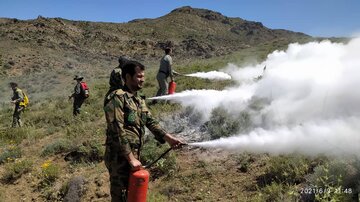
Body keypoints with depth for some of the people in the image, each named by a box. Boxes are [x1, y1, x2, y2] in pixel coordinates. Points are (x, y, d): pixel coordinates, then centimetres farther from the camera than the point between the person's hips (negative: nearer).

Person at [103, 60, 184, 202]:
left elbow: (150, 121, 8)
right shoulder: (117, 97, -15)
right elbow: (118, 131, -21)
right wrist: (130, 158, -21)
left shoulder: (139, 99, 12)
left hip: (135, 154, 8)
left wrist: (168, 137, -5)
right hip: (120, 156, -8)